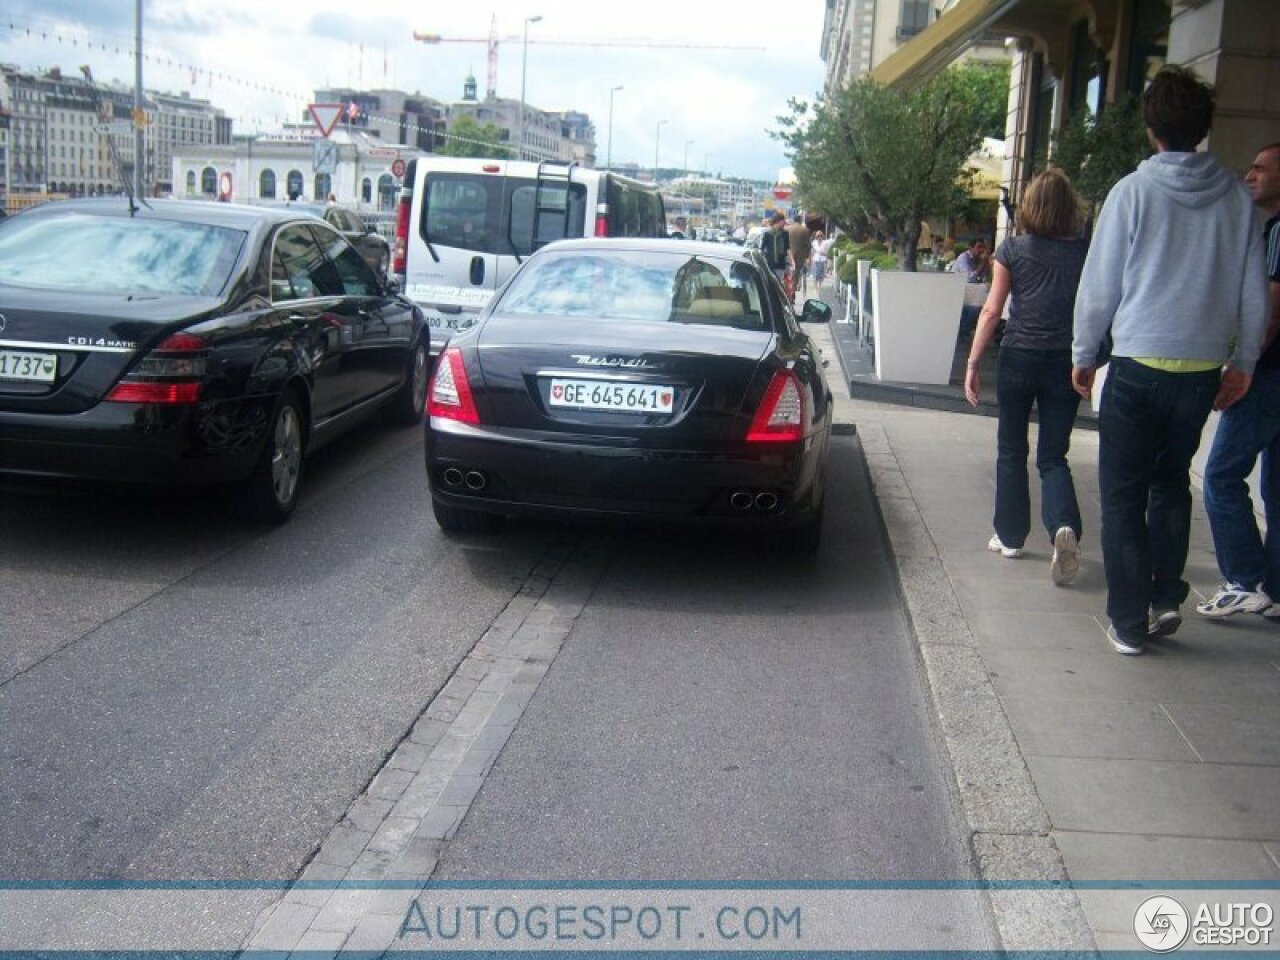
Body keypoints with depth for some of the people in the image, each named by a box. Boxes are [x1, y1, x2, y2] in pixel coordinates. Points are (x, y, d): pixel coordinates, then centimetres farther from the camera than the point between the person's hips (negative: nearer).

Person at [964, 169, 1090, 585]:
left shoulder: (1013, 250, -5)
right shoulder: (1086, 252, -2)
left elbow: (991, 311, -6)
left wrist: (973, 363, -2)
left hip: (1018, 359, -1)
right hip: (1065, 363, 1)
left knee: (1011, 452, 15)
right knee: (1053, 457, 8)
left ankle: (1010, 536, 22)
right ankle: (1064, 527, -16)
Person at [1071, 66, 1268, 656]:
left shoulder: (1134, 191, -8)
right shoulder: (1236, 196, 3)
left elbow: (1099, 285, -5)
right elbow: (1254, 292, 7)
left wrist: (1083, 354, 8)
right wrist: (1243, 361, 19)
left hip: (1138, 367, -4)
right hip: (1204, 368, 4)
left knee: (1123, 495, 6)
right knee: (1172, 481, 21)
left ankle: (1130, 622, 7)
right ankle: (1166, 597, 17)